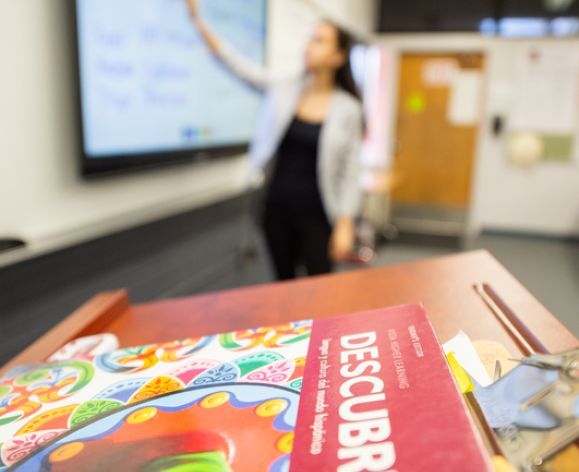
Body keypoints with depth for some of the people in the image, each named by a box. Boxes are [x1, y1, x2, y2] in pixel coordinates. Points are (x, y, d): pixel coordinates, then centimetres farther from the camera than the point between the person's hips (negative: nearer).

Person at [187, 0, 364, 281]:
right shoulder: (283, 90, 2)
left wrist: (345, 225, -9)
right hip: (277, 206, 3)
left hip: (316, 213, -2)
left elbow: (351, 173, -5)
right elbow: (236, 64, 0)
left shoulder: (348, 108, -6)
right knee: (284, 285, 15)